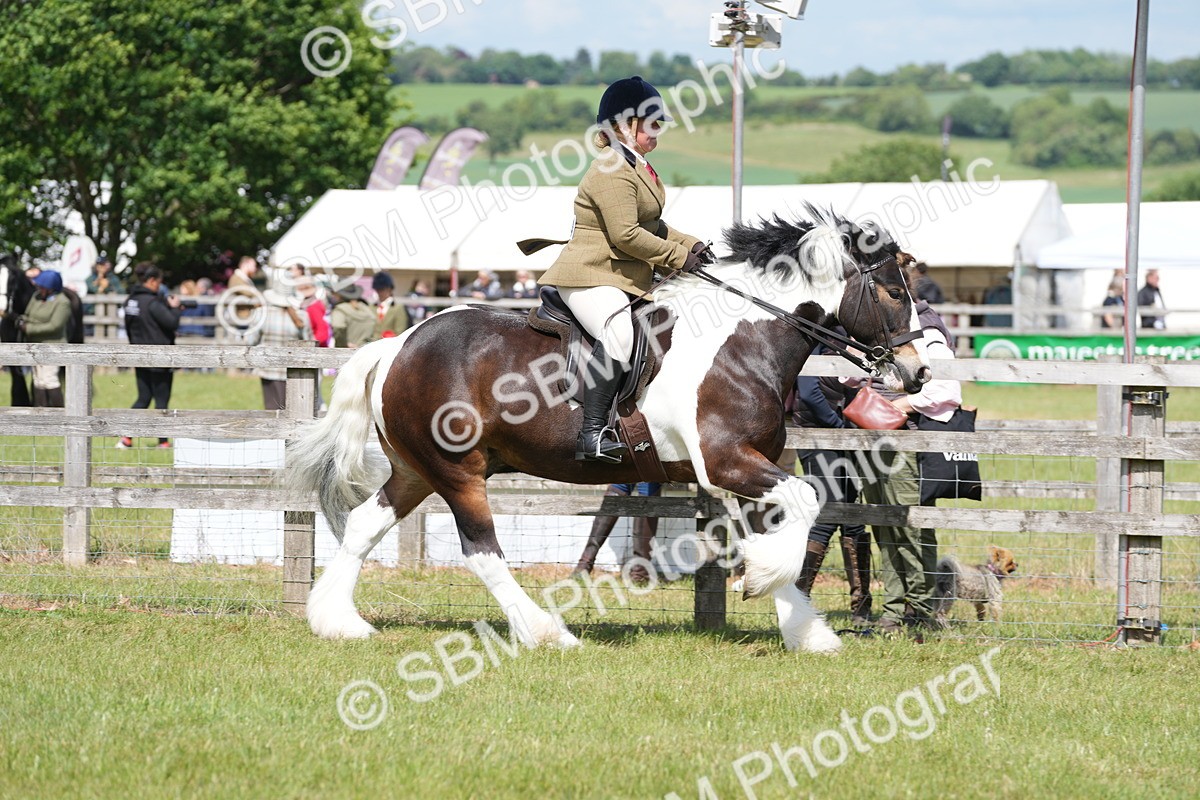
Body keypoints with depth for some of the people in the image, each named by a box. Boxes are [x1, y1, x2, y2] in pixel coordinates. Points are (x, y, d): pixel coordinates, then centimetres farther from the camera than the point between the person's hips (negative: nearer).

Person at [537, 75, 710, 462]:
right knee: (619, 336, -34)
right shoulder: (612, 170, -15)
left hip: (628, 280, 12)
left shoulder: (636, 166, 20)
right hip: (592, 279, -12)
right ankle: (593, 433, -39)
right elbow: (626, 234, -22)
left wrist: (689, 243, 13)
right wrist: (678, 256, -14)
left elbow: (652, 227, 29)